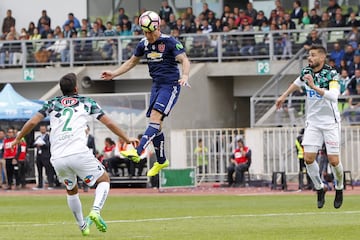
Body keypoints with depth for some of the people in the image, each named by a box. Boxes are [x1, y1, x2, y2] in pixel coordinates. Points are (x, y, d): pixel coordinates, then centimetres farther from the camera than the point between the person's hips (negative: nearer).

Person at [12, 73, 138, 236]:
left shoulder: (52, 103, 18)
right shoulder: (86, 102, 15)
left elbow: (32, 122, 9)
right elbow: (108, 123, 14)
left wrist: (18, 139, 24)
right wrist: (127, 139, 25)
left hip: (57, 158, 3)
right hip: (79, 153, -3)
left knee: (71, 191, 27)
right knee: (104, 180, 14)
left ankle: (82, 226, 26)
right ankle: (95, 211, -10)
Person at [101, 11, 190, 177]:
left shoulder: (170, 42, -12)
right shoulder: (144, 44, 7)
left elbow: (184, 60, -19)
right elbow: (132, 62, 21)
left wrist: (185, 76, -38)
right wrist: (114, 74, 14)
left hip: (171, 85, -7)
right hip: (156, 85, 7)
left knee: (155, 116, -21)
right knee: (155, 123, 5)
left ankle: (137, 152, -34)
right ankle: (161, 161, 17)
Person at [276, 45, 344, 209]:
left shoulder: (331, 74, -15)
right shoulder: (306, 72, 2)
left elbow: (333, 95, -32)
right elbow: (297, 83, 26)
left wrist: (314, 87, -40)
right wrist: (284, 96, 32)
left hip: (330, 122, -4)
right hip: (313, 122, 4)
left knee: (334, 160, -7)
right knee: (308, 158, -7)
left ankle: (339, 189, 19)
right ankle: (319, 188, 12)